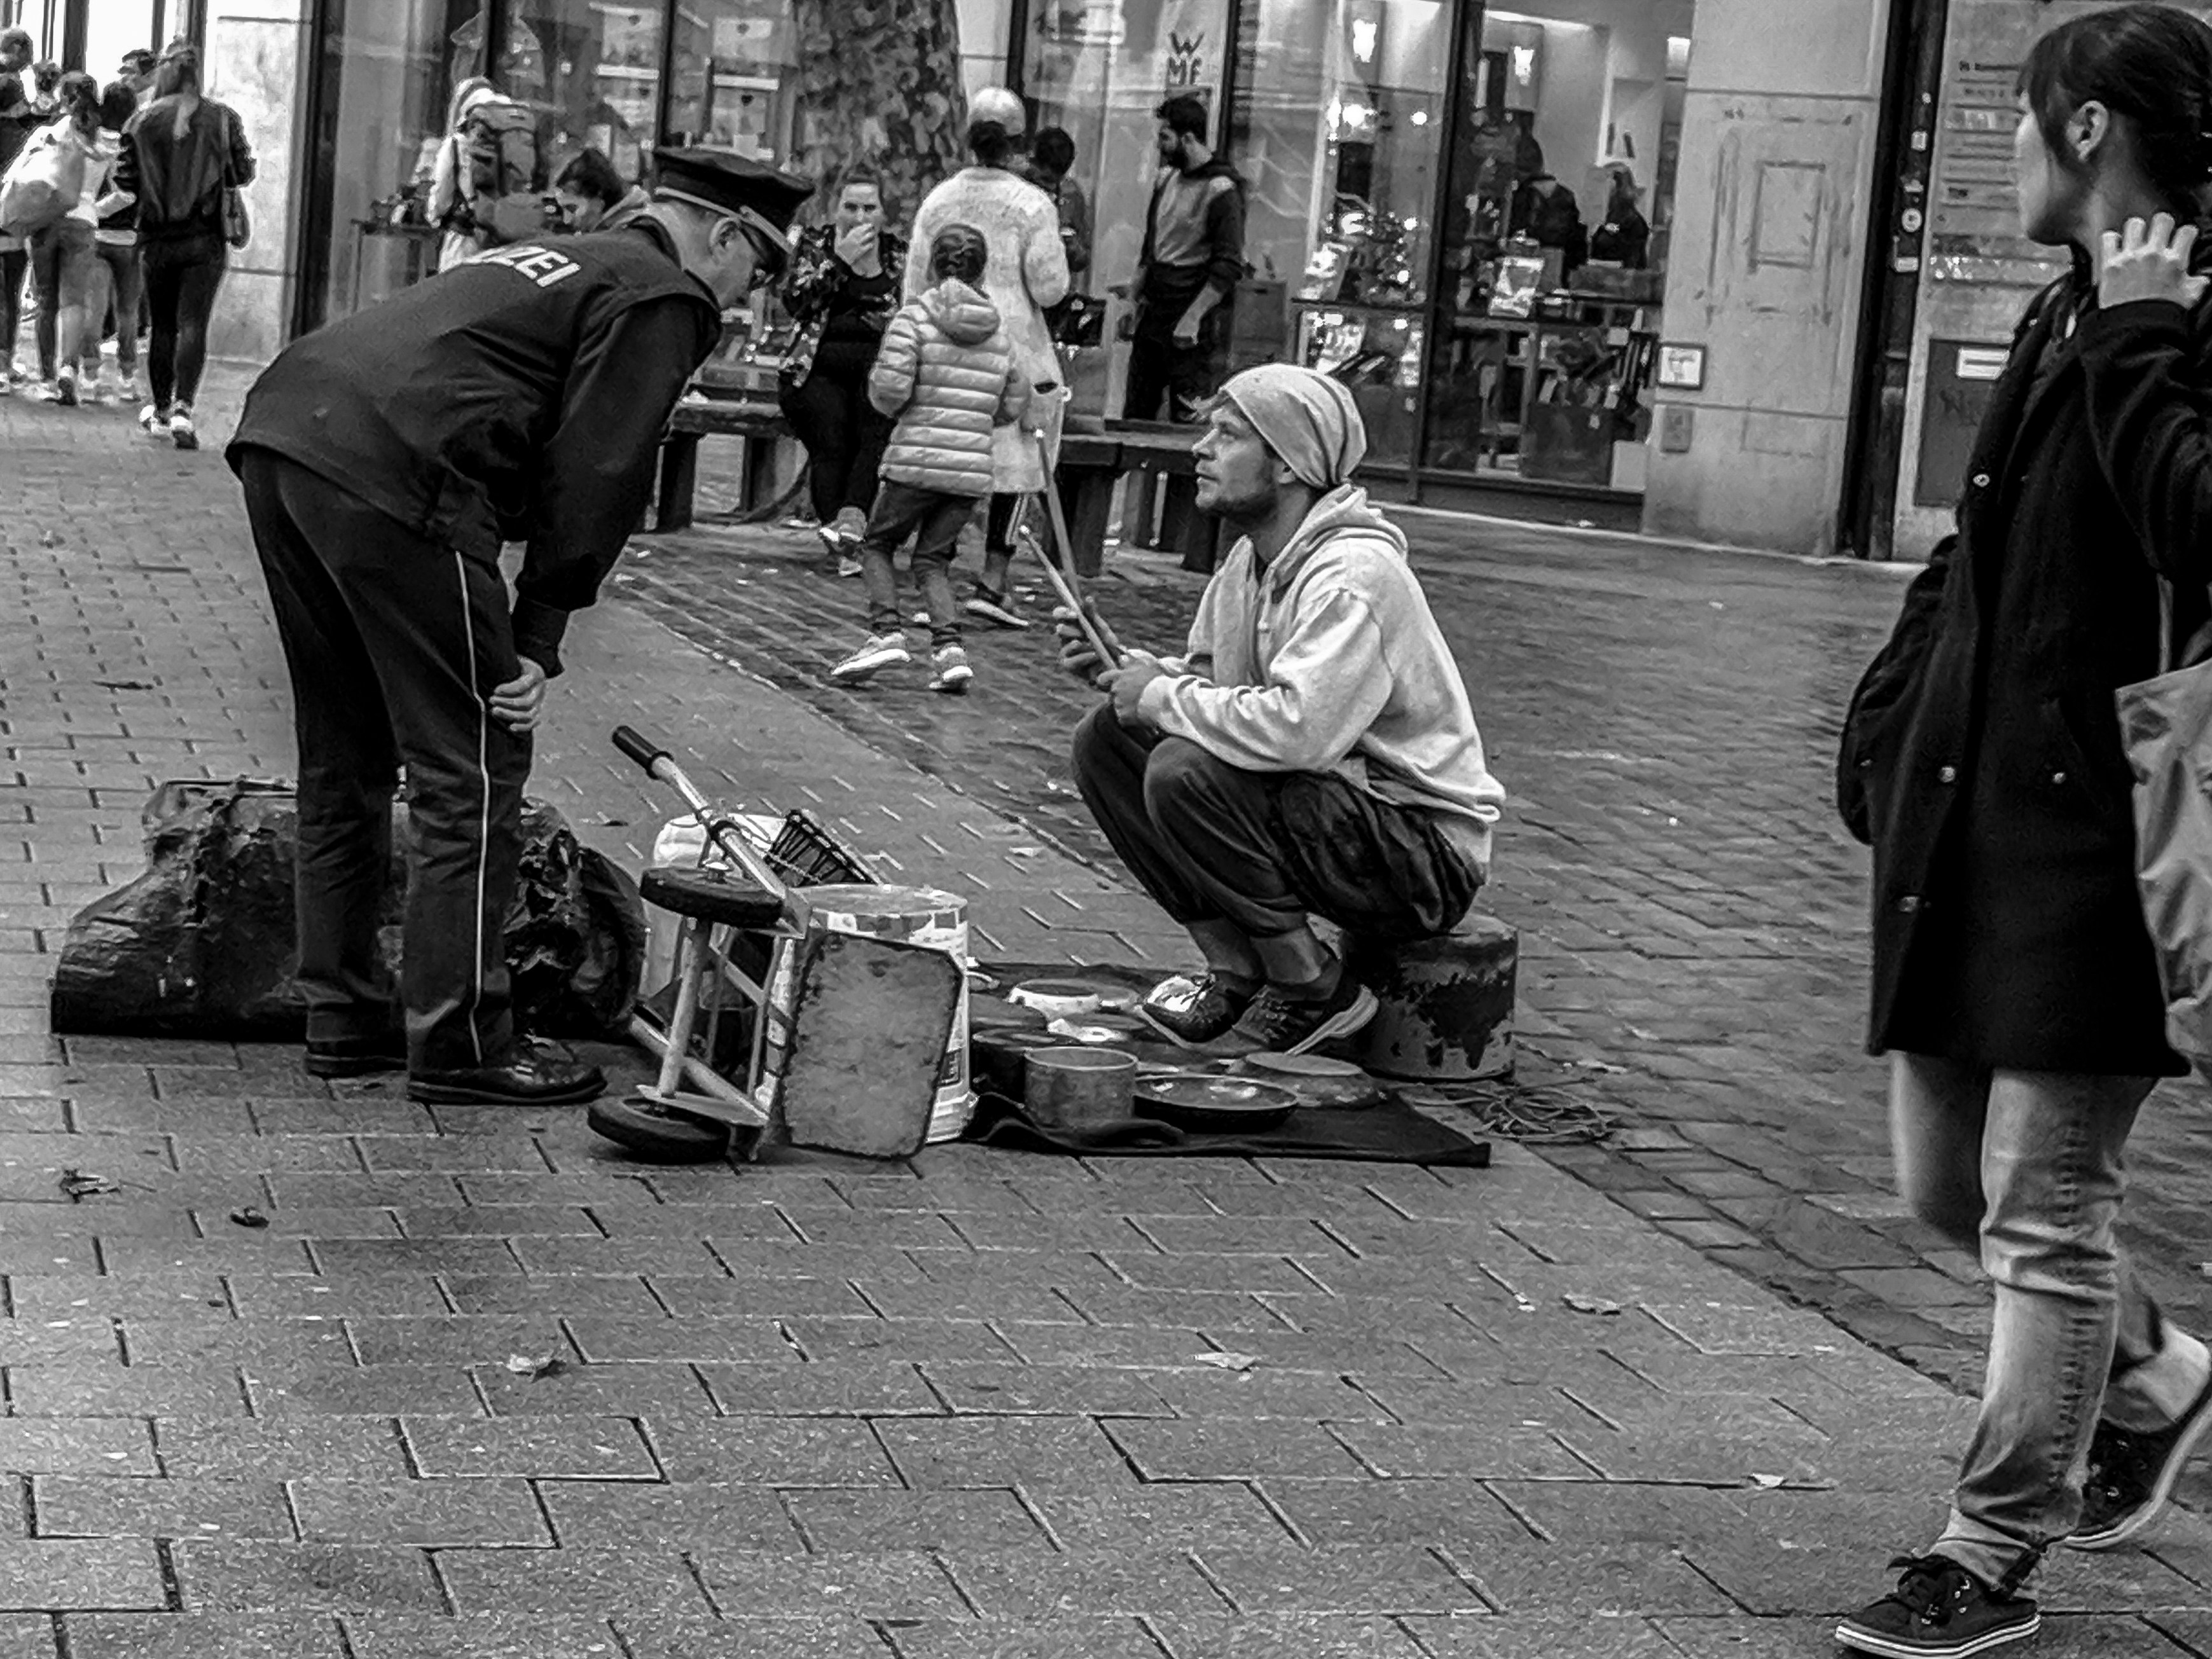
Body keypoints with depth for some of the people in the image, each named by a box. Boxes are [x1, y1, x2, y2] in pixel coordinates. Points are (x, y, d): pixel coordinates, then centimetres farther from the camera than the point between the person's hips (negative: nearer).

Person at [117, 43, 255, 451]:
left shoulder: (141, 122, -3)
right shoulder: (223, 119, -4)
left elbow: (125, 181, 0)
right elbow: (242, 174, 2)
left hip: (157, 239, 1)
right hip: (206, 238, -1)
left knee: (163, 326, 14)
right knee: (194, 325, -5)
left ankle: (161, 411, 23)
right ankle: (183, 408, -21)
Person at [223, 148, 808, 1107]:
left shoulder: (568, 261, 31)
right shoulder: (663, 299, 4)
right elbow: (594, 478, -6)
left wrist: (520, 633, 20)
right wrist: (539, 640, -2)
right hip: (392, 476, -9)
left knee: (346, 760, 19)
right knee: (471, 773, 0)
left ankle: (343, 1019, 26)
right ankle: (458, 1045, 4)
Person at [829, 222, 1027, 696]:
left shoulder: (915, 316, -5)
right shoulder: (999, 335, 10)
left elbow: (890, 388, -14)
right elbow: (1012, 407, 15)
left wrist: (894, 404, 8)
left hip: (918, 459, -4)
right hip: (973, 466, 4)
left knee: (877, 545, 14)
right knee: (933, 558, 16)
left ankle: (887, 632, -4)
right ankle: (949, 648, -2)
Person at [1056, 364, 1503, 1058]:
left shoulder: (1354, 575, -23)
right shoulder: (1250, 560, 7)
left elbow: (1298, 728, -36)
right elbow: (1211, 681, 16)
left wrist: (1164, 699, -22)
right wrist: (1123, 665, -4)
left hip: (1428, 857, -10)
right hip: (1338, 804, 10)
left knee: (1186, 772, -29)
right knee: (1104, 740, 0)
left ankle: (1316, 993, -11)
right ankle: (1238, 972, 2)